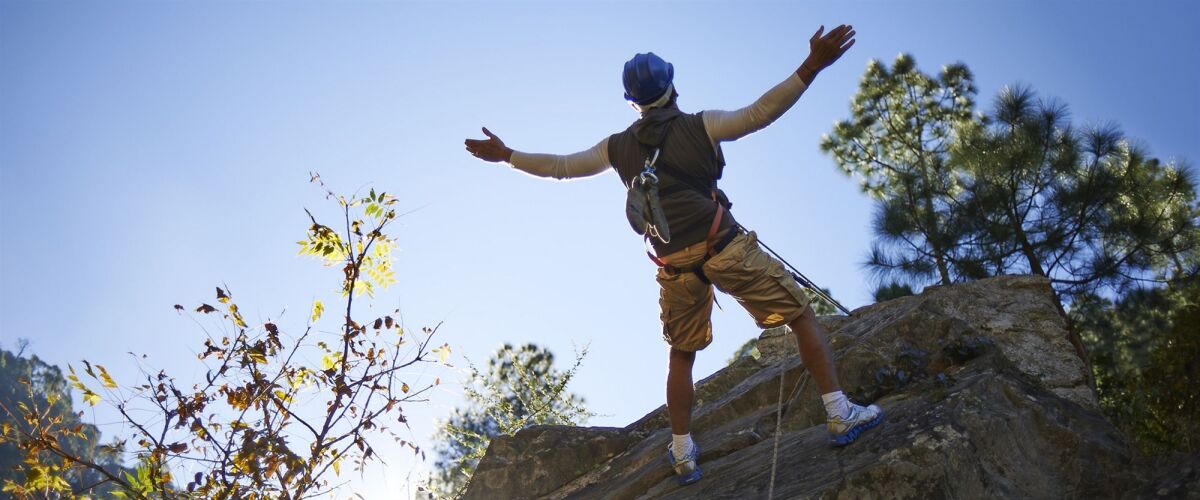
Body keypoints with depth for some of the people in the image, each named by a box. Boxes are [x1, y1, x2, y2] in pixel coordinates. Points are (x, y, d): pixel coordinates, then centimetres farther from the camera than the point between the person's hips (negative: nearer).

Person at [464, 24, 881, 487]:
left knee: (681, 355, 19)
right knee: (802, 316, 5)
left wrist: (506, 155, 30)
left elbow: (560, 166, 17)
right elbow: (757, 114, -15)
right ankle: (840, 415, -2)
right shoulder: (700, 126, -1)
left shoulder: (619, 147, 10)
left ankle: (683, 454, 20)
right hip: (725, 247, -4)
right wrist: (809, 68, -18)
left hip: (675, 265, 4)